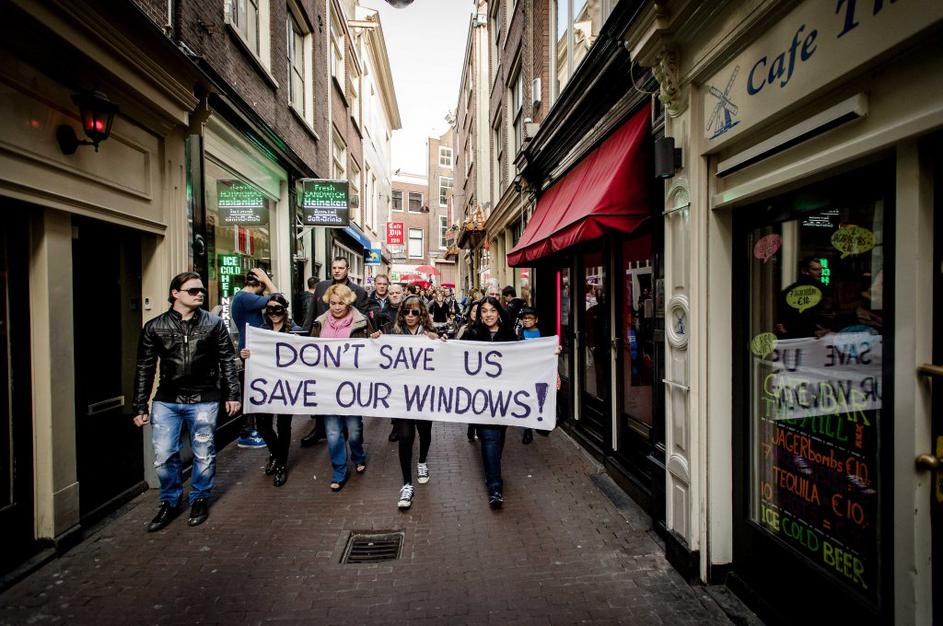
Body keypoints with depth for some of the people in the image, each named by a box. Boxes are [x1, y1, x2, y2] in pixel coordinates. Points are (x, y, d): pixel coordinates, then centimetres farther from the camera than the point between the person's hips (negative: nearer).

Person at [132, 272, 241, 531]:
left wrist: (232, 395, 0)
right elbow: (144, 368, 5)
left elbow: (227, 361, 3)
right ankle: (170, 501, 28)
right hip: (166, 401, 1)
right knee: (164, 455, 5)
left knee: (203, 454, 8)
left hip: (203, 400, -1)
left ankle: (199, 499, 29)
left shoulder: (214, 324, 0)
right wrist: (140, 406, 5)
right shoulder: (154, 327, 1)